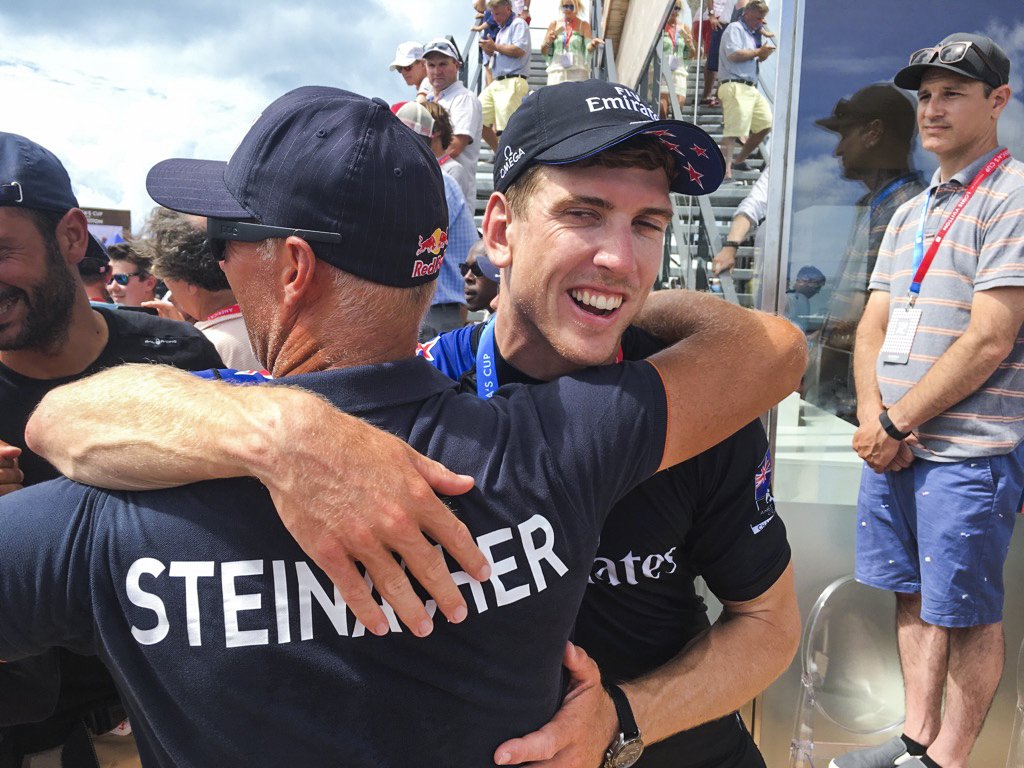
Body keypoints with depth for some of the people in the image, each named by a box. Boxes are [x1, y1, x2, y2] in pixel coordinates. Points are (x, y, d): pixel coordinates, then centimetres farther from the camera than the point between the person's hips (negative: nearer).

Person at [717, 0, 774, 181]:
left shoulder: (753, 35, 26)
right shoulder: (735, 28, -1)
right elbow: (734, 55, -16)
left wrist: (762, 57, 12)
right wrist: (758, 52, -6)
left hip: (751, 88, 9)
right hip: (735, 86, -9)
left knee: (766, 124, 6)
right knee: (734, 129, -16)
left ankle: (739, 160, 17)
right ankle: (726, 170, -18)